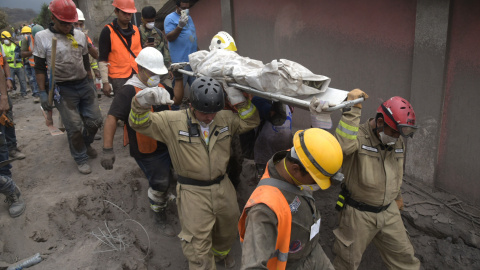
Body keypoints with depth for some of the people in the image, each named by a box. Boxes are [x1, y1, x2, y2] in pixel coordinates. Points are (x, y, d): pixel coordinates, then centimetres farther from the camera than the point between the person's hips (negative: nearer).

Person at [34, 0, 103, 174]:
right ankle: (81, 158, 18)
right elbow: (40, 68, -2)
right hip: (63, 90, -4)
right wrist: (43, 93, -7)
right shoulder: (42, 37, -4)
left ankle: (86, 143, 37)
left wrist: (90, 83, 17)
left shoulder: (80, 35, 7)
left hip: (84, 85, 4)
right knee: (75, 128, -4)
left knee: (95, 121, 7)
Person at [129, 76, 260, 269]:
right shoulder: (173, 121, -14)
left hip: (222, 187, 5)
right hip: (193, 192, -5)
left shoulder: (225, 118, -3)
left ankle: (220, 253, 62)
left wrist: (241, 102, -14)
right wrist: (141, 103, -35)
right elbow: (139, 124, -13)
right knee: (197, 244, 2)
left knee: (227, 229, 29)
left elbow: (251, 122, 5)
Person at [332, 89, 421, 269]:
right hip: (358, 214, -6)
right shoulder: (358, 137, -22)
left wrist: (397, 196, 30)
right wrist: (353, 109, -45)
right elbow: (342, 145, -48)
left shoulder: (398, 142, 3)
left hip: (389, 211, 6)